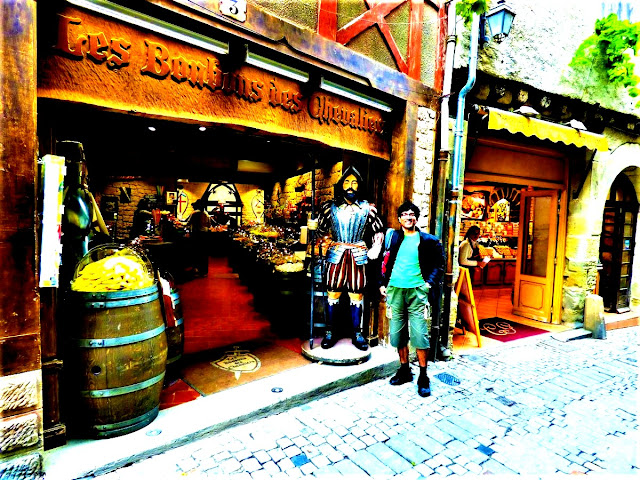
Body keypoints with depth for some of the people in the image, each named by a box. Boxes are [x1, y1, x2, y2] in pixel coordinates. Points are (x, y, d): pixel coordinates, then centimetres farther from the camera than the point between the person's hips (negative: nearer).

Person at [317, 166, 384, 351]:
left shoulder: (367, 208, 7)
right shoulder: (330, 207, 5)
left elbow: (378, 231, 15)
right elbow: (321, 230, 13)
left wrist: (375, 249, 3)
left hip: (358, 256, 1)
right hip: (336, 254, 0)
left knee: (357, 295, 5)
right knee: (333, 294, 3)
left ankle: (357, 334, 19)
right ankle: (330, 332, 17)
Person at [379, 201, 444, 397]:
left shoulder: (427, 240, 3)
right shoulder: (391, 236, 8)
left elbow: (440, 263, 9)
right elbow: (384, 261, 12)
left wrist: (430, 282, -2)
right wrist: (383, 283, 5)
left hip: (417, 291, -2)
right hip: (395, 290, 3)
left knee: (420, 335, -3)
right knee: (398, 333, 10)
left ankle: (423, 377, 12)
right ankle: (404, 370, 27)